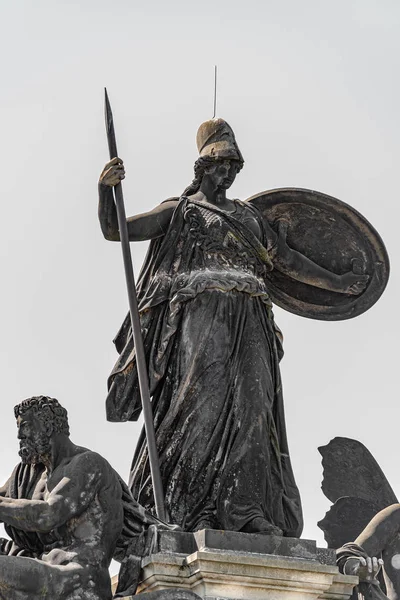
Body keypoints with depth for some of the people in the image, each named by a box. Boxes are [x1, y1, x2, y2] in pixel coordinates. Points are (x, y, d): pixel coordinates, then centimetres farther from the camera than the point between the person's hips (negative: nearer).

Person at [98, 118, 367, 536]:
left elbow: (287, 260, 35)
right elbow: (114, 230, 7)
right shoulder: (180, 210, 16)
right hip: (200, 312, -5)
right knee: (204, 399, -21)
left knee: (251, 405, -9)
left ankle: (245, 509, -14)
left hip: (248, 319, 5)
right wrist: (105, 188, -12)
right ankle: (191, 509, -24)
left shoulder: (248, 216, 30)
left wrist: (338, 284, 35)